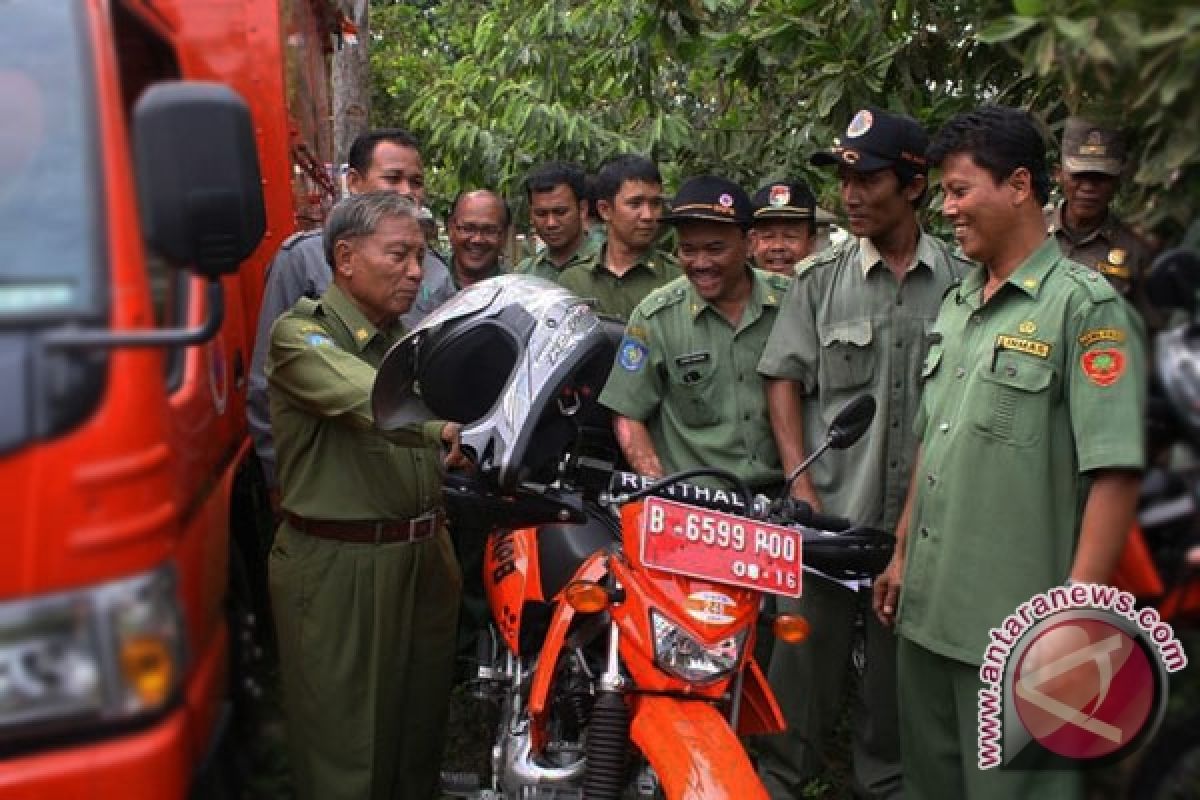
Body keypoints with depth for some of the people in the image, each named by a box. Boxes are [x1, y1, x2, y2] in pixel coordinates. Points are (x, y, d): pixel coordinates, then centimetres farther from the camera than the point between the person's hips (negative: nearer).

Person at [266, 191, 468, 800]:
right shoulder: (301, 333, -8)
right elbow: (368, 402, -28)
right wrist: (450, 424, -42)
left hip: (425, 559, 7)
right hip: (337, 569, -7)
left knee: (422, 725, 15)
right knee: (346, 751, 1)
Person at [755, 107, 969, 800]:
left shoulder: (963, 280, 2)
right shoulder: (821, 279, 2)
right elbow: (785, 378, 3)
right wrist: (799, 484, -6)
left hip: (923, 513, 1)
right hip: (829, 509, -1)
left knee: (901, 665, 14)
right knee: (807, 655, 3)